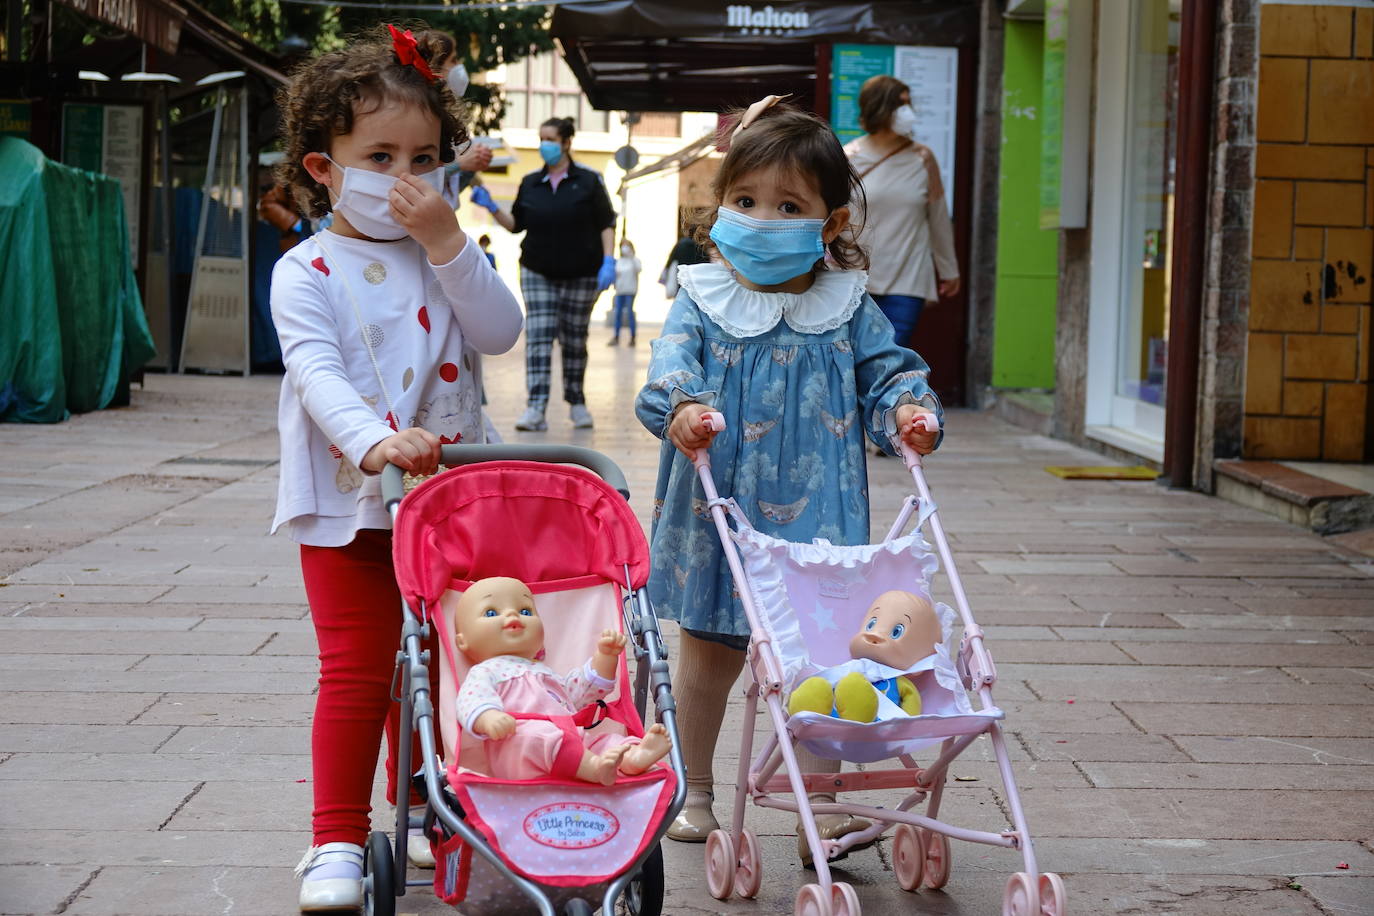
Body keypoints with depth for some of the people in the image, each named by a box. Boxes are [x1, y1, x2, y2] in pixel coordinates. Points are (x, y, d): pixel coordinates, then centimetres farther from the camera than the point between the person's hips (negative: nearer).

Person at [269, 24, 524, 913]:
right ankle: (337, 841, 6)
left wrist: (446, 239, -17)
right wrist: (370, 441, -37)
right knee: (357, 672, -4)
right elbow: (317, 372, -19)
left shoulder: (447, 255, 6)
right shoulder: (307, 272, -6)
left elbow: (501, 331, -9)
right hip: (349, 504, -4)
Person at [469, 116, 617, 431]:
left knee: (574, 340, 7)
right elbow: (516, 224, 9)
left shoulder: (588, 181, -2)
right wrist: (491, 207, -6)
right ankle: (536, 408, -17)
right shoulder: (530, 183, 7)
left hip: (581, 275, -2)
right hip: (538, 273, 2)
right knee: (538, 338, -10)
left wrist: (608, 261, -13)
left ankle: (576, 403, 22)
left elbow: (606, 224, -2)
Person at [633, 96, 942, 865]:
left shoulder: (846, 308, 2)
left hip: (815, 514, 0)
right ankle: (697, 792, 31)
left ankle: (822, 805, 13)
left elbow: (886, 369, 5)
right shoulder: (703, 299, -2)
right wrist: (679, 407, -36)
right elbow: (671, 362, -14)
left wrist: (907, 411, -17)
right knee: (709, 652, 14)